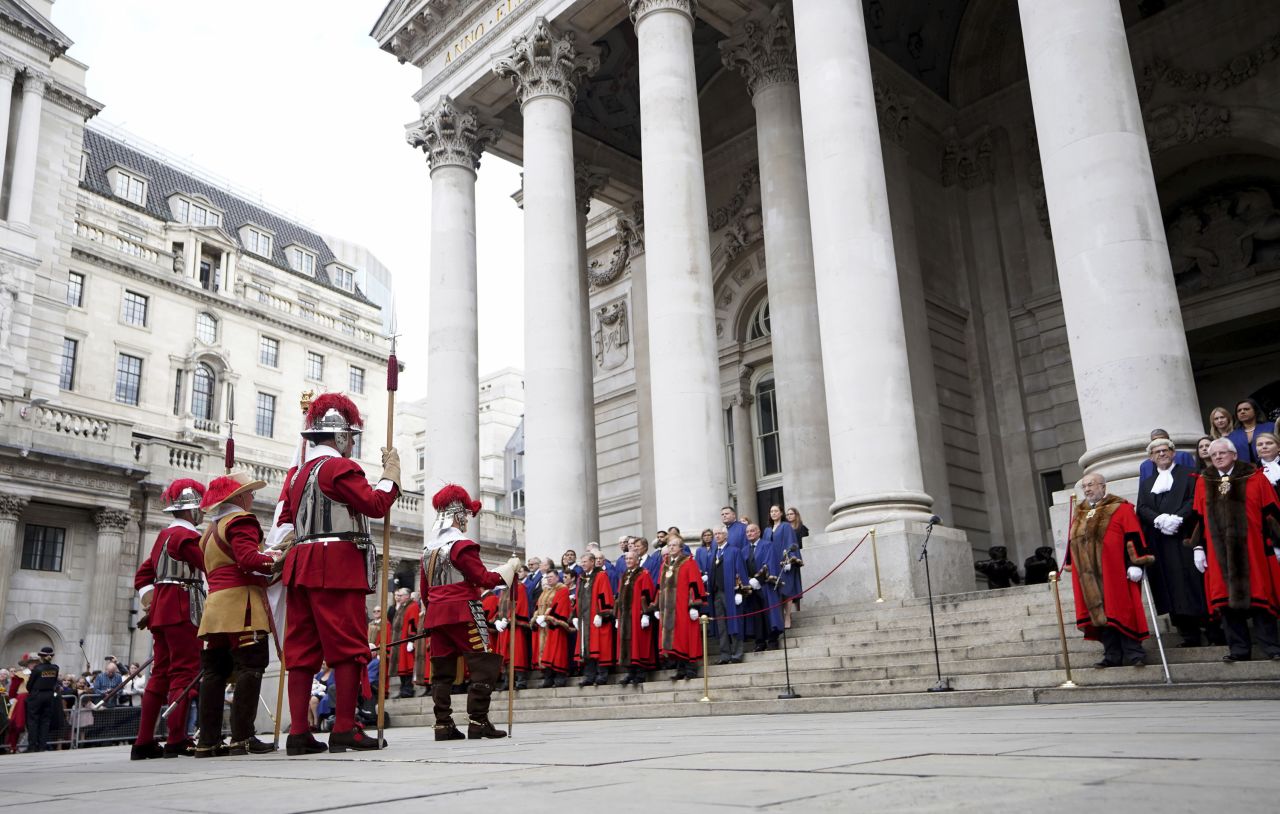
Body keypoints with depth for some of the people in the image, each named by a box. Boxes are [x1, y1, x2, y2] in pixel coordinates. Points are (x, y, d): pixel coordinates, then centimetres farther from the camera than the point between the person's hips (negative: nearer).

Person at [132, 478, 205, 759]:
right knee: (185, 672, -8)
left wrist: (150, 605, 16)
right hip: (183, 609, -10)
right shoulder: (187, 535, -12)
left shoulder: (164, 535, 19)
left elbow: (142, 575, 20)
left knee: (161, 673, 10)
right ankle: (177, 741, -10)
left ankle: (144, 743, 12)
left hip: (161, 608, 10)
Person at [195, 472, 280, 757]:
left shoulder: (211, 529, 24)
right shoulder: (241, 520, -5)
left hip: (215, 604, 9)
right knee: (250, 667, -9)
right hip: (241, 602, -9)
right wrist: (276, 560, -5)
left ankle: (208, 741, 8)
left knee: (215, 670, 7)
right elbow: (248, 558, -18)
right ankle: (242, 738, -14)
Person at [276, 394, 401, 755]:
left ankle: (298, 733, 7)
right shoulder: (340, 467, -7)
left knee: (302, 650, 6)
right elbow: (376, 504, -12)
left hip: (300, 567, 9)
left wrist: (285, 562, 25)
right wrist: (392, 470, -1)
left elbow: (285, 522, 21)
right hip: (337, 568, -9)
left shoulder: (297, 473, 20)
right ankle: (344, 730, -7)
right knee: (349, 647, -5)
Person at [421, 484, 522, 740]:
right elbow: (483, 579, -13)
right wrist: (510, 567, -1)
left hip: (436, 614, 8)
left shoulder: (428, 548, 13)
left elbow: (425, 589, 18)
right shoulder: (462, 544, -11)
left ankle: (443, 725, 8)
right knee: (485, 664, -5)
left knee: (442, 670, 9)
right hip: (463, 612, -8)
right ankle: (478, 721, -11)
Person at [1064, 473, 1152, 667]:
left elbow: (1133, 537, -9)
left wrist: (1135, 563, -17)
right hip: (1090, 577, 6)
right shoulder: (1080, 514, 17)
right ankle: (1112, 655, 11)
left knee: (1121, 610, -4)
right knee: (1100, 613, 6)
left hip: (1114, 574, -6)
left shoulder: (1121, 508, -2)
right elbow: (1072, 542, 20)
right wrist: (1070, 565, 17)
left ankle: (1133, 653, 5)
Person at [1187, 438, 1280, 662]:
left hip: (1252, 549, -2)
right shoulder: (1203, 483, 9)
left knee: (1257, 595, 0)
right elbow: (1198, 518, 10)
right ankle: (1239, 649, 9)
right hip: (1219, 552, 2)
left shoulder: (1255, 478, 3)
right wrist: (1197, 547, 5)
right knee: (1227, 598, 2)